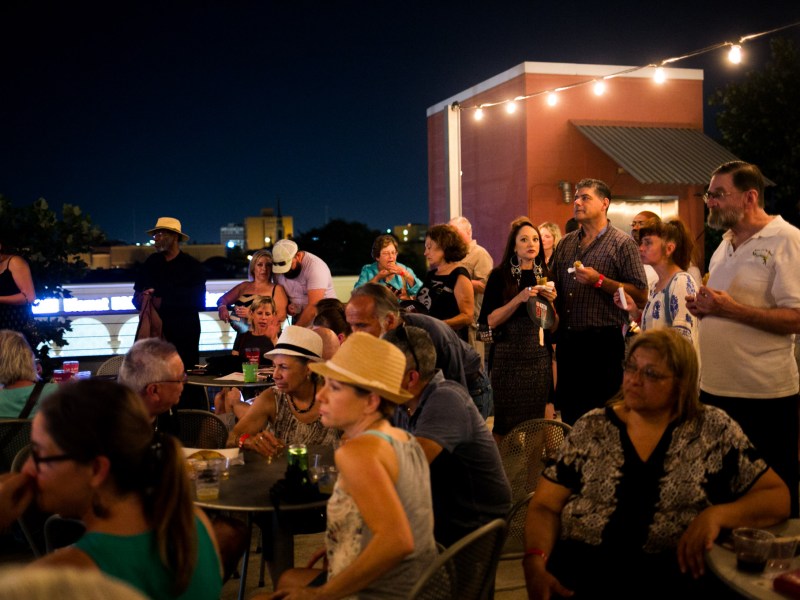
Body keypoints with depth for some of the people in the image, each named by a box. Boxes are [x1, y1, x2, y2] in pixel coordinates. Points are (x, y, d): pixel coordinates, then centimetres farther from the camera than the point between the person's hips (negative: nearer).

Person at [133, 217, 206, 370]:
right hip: (154, 332, 3)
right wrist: (142, 299, -9)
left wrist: (164, 303, -13)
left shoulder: (192, 265, -1)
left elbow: (198, 302, -7)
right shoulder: (151, 263, 12)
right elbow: (136, 298, 15)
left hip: (184, 336, -3)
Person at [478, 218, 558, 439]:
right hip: (508, 357, -3)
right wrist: (519, 299, -18)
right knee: (505, 423, 1)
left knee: (535, 421, 5)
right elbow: (491, 320, -8)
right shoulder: (500, 276, 0)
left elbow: (554, 327, 10)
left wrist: (550, 301, -7)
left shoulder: (545, 276, 10)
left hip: (539, 357, 3)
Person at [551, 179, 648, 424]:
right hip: (567, 341, 6)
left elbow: (640, 295, -10)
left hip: (603, 342, -6)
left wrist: (599, 281, -17)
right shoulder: (565, 244, 14)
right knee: (569, 413, 12)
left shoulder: (623, 243, -4)